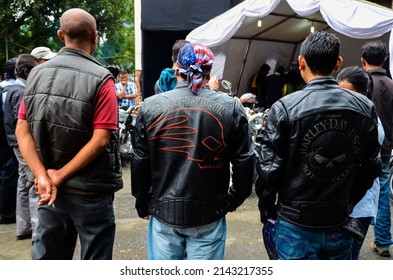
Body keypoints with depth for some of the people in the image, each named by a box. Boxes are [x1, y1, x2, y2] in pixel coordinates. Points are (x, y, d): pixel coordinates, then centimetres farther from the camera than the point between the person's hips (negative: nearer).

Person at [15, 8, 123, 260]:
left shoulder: (37, 74, 3)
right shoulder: (100, 78, -13)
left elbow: (22, 131, -2)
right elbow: (100, 139, -20)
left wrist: (42, 175, -9)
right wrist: (60, 176, -14)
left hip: (49, 189, 5)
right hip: (89, 191, -5)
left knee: (46, 257, 18)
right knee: (95, 258, 11)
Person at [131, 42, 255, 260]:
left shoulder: (150, 107, -4)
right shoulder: (231, 108, -7)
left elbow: (140, 162, 1)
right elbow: (245, 162, -3)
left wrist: (143, 205, 13)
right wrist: (233, 200, 12)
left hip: (163, 211, 1)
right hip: (210, 214, 0)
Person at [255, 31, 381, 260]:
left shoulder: (284, 108, -15)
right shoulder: (365, 107, -4)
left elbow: (270, 168, -12)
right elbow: (372, 166, 3)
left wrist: (267, 209, 3)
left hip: (296, 225, -3)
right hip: (340, 225, 3)